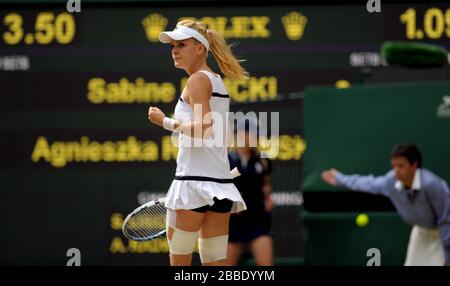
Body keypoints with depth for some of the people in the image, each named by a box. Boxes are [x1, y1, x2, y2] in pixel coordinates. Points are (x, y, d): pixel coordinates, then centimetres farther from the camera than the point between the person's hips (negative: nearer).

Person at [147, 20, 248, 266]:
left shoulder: (198, 80, -8)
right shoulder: (218, 81, 18)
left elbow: (204, 129, -20)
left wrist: (166, 122, -11)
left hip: (194, 182, -8)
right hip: (221, 183, 8)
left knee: (179, 260, -1)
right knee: (215, 263, 6)